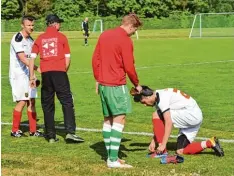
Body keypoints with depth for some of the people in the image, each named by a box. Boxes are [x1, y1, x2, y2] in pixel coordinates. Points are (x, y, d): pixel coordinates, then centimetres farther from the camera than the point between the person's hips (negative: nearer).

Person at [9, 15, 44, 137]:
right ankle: (15, 130, 3)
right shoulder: (18, 38, -15)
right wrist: (37, 68, -29)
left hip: (27, 74, 8)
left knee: (32, 101, 7)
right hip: (17, 75, -8)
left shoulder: (30, 40, 12)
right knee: (22, 101, -9)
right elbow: (22, 58, -23)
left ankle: (33, 130, 12)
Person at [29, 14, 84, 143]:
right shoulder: (61, 37, 4)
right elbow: (67, 59, 2)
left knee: (47, 105, 9)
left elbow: (32, 58, 4)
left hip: (45, 73, 3)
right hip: (59, 72, -3)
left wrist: (32, 76, 6)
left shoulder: (40, 38, 11)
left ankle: (51, 136, 10)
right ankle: (70, 132, -12)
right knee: (67, 102, 0)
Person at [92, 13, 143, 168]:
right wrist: (137, 84, 2)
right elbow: (129, 67, -13)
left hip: (103, 84, 8)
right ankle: (113, 160, -12)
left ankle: (110, 156, 15)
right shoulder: (125, 41, -12)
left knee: (108, 119, 13)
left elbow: (95, 59, 13)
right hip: (117, 85, -8)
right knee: (119, 119, -7)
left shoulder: (104, 35, 11)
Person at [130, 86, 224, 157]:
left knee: (156, 115, -12)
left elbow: (169, 123, -23)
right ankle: (209, 143, 3)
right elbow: (159, 125, 15)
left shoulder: (162, 98, -17)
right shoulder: (158, 99, 13)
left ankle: (162, 151, -10)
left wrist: (163, 144, -22)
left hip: (192, 115, -10)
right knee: (180, 151, 6)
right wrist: (153, 141, 9)